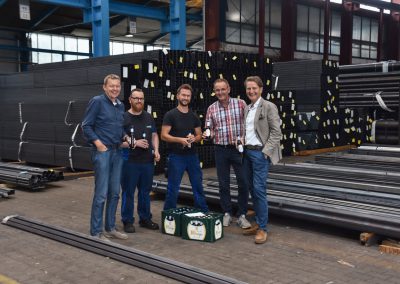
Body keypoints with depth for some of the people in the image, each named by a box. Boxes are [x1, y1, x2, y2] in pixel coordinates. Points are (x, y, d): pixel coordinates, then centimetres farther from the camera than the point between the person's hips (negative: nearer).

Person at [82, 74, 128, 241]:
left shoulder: (121, 105, 14)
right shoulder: (97, 101, -6)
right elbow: (86, 126, -8)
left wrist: (125, 137, 4)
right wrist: (98, 142, -16)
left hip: (117, 152, 7)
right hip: (102, 152, -7)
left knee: (114, 193, 10)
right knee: (101, 194, -7)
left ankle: (110, 228, 20)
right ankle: (96, 232, 2)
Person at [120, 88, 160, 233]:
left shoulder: (148, 117, 12)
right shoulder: (123, 117, -6)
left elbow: (154, 135, 18)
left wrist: (156, 150, 3)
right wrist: (134, 143, -18)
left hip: (148, 161, 5)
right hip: (130, 162, -5)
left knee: (145, 191, 14)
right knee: (128, 192, 2)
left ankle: (145, 218, 25)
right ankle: (128, 221, 12)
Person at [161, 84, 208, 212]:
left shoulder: (194, 116, 10)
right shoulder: (170, 115, -4)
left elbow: (199, 135, 14)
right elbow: (164, 135, -10)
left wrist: (194, 138, -10)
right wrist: (180, 140, -23)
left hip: (192, 155, 5)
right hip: (176, 156, -5)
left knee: (198, 186, 10)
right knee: (173, 188, 1)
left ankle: (204, 213, 21)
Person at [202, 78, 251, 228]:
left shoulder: (240, 104, -3)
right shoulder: (211, 109, 4)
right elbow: (210, 130, 8)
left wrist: (243, 137, -17)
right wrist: (207, 134, -15)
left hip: (238, 148, -2)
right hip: (221, 150, 2)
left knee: (243, 183, 0)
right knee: (223, 184, 8)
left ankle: (242, 215, 12)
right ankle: (227, 213, 22)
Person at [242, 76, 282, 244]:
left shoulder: (269, 107, -7)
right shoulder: (247, 109, 14)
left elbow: (276, 132, -11)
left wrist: (265, 151, -15)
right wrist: (243, 146, 8)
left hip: (260, 153, -7)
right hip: (247, 152, 7)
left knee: (259, 189, -10)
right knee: (252, 189, 11)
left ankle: (263, 229, -2)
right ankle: (258, 223, 21)